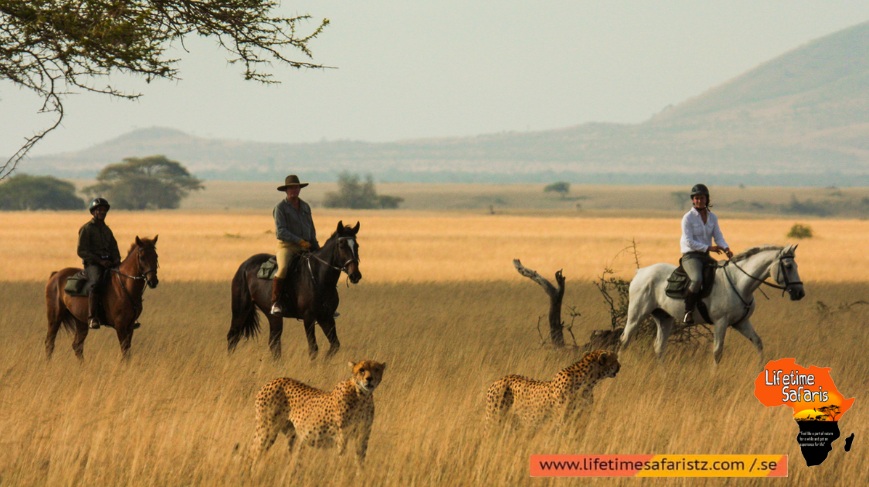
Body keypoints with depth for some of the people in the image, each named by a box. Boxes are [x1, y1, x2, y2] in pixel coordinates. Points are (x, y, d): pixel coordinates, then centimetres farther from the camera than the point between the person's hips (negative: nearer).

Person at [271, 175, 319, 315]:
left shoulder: (305, 207, 14)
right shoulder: (280, 207, -4)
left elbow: (311, 229, 21)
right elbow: (280, 231, -13)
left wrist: (314, 243, 4)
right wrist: (300, 241, -19)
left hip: (306, 248, 6)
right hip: (286, 246, -6)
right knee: (283, 268, -33)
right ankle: (275, 303, -27)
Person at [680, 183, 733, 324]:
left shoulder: (712, 217, 10)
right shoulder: (688, 218, -7)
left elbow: (718, 237, 7)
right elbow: (689, 242, -14)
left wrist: (726, 248, -15)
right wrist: (708, 248, -22)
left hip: (706, 257, 7)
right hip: (690, 256, -7)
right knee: (697, 279, -35)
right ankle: (688, 312, -23)